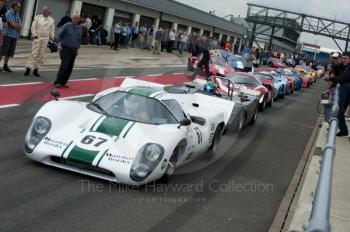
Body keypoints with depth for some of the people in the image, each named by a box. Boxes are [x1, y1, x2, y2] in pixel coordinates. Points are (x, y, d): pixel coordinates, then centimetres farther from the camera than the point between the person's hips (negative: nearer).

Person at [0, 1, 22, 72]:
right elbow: (13, 24, -19)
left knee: (10, 51, 6)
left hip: (15, 35, 7)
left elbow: (20, 26, 4)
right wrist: (18, 25, -1)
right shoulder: (8, 13, -9)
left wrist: (16, 25, -15)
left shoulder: (17, 14, 13)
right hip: (7, 34, -7)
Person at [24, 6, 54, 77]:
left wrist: (52, 39, 6)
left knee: (41, 55, 4)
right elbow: (33, 27, 0)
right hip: (37, 37, -2)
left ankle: (36, 69, 11)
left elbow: (52, 30, 11)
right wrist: (34, 35, -9)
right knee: (34, 53, -7)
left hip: (45, 39, 2)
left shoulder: (51, 20, 8)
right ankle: (28, 68, -4)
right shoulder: (37, 17, 2)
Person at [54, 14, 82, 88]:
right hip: (66, 49, -5)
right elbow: (59, 35, -4)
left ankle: (63, 82, 11)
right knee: (64, 66, -13)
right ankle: (58, 82, -6)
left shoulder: (79, 28, 10)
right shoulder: (67, 26, -5)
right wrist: (59, 44, -16)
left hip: (74, 50, 5)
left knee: (70, 68, 3)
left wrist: (77, 48, 16)